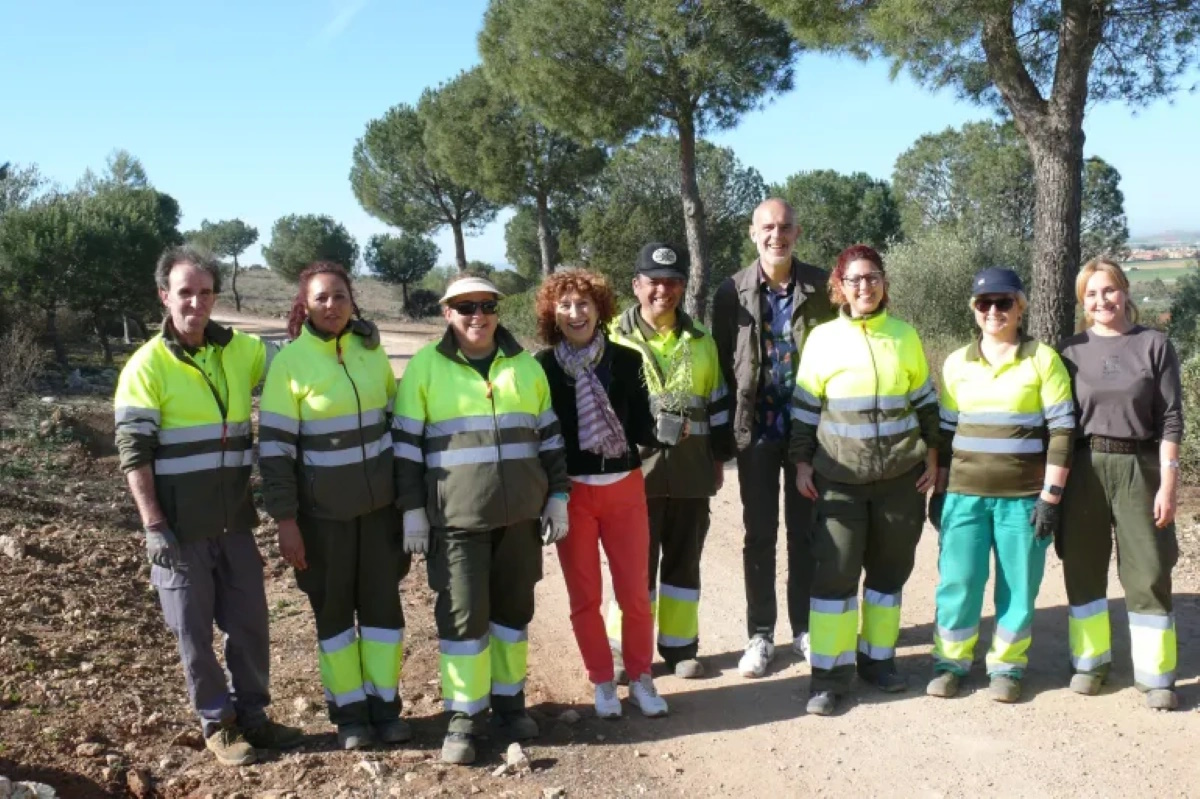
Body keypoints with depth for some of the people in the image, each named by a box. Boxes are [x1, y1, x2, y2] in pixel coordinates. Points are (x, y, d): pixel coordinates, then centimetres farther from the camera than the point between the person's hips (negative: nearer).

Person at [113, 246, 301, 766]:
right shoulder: (147, 366, -8)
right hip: (181, 528, -4)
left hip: (234, 521, 4)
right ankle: (217, 723, 22)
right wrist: (155, 526, -16)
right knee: (194, 630, 7)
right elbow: (133, 452, -11)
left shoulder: (242, 351, 5)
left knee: (250, 622, 12)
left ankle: (251, 713, 28)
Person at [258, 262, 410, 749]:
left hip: (379, 504, 3)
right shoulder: (290, 361, -11)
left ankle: (385, 703, 21)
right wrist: (285, 519, -13)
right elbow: (275, 445, -11)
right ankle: (349, 710, 20)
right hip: (323, 511, -3)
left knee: (382, 600, 8)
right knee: (334, 608, 8)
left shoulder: (372, 350, 1)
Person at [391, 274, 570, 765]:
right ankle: (464, 716, 10)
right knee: (463, 612, -2)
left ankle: (509, 699, 27)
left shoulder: (525, 366, 10)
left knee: (513, 608, 12)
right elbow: (405, 443, -1)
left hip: (520, 514, 4)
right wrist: (412, 509, -4)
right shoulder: (425, 367, -1)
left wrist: (557, 496, 10)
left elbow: (548, 436, 14)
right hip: (457, 518, -3)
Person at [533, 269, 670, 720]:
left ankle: (640, 678, 26)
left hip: (624, 488, 2)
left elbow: (641, 426, 1)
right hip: (571, 492, -1)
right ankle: (603, 682, 25)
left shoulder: (626, 360, -1)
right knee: (584, 595, 8)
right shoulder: (542, 367, -6)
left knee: (635, 591, 8)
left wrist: (665, 428, -18)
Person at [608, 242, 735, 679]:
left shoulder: (701, 341, 12)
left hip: (690, 468, 3)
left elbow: (717, 402, 15)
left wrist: (719, 457, 11)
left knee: (684, 559, 9)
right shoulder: (615, 338, 0)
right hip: (636, 468, -3)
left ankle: (680, 646, 21)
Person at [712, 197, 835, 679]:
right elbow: (723, 363, 0)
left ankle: (804, 627, 25)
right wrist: (726, 432, -2)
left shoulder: (821, 287, -2)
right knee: (759, 534, 7)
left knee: (806, 531, 10)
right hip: (756, 429, 0)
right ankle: (760, 635, 19)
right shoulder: (732, 292, -3)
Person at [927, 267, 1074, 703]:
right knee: (958, 582, 2)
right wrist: (938, 490, 9)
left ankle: (1007, 666, 21)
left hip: (1023, 496, -2)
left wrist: (1051, 496, -8)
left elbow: (1061, 430, -4)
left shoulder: (1043, 359, -2)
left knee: (1018, 586, 5)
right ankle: (950, 662, 18)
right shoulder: (956, 363, 8)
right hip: (964, 494, 2)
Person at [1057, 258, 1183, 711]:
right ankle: (1090, 661, 22)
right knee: (1082, 569, 7)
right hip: (1083, 469, 2)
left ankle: (1155, 675, 11)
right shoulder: (1071, 350, 5)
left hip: (1138, 468, -2)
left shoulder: (1154, 345, 0)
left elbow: (1170, 419, -2)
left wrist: (1168, 484, -8)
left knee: (1148, 574, 1)